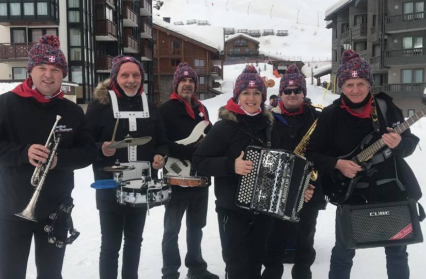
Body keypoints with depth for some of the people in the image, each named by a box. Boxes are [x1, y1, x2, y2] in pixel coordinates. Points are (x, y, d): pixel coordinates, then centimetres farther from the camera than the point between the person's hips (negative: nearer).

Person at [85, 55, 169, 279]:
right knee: (110, 244, 4)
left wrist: (160, 156, -8)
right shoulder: (100, 105, -7)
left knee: (134, 240, 19)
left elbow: (162, 142, 12)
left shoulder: (150, 107, 7)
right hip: (110, 187, -4)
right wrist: (101, 149, -26)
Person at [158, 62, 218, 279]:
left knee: (196, 227, 19)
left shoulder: (201, 109, 13)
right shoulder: (165, 110, -9)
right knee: (172, 230, 6)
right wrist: (192, 151, -23)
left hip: (200, 178, 7)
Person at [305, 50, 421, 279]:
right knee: (343, 252, 9)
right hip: (350, 191, -1)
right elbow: (312, 153, -3)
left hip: (390, 187, 2)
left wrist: (399, 144, -21)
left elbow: (410, 142, 2)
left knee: (396, 249, 16)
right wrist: (337, 164, -19)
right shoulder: (331, 115, -7)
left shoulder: (386, 107, -4)